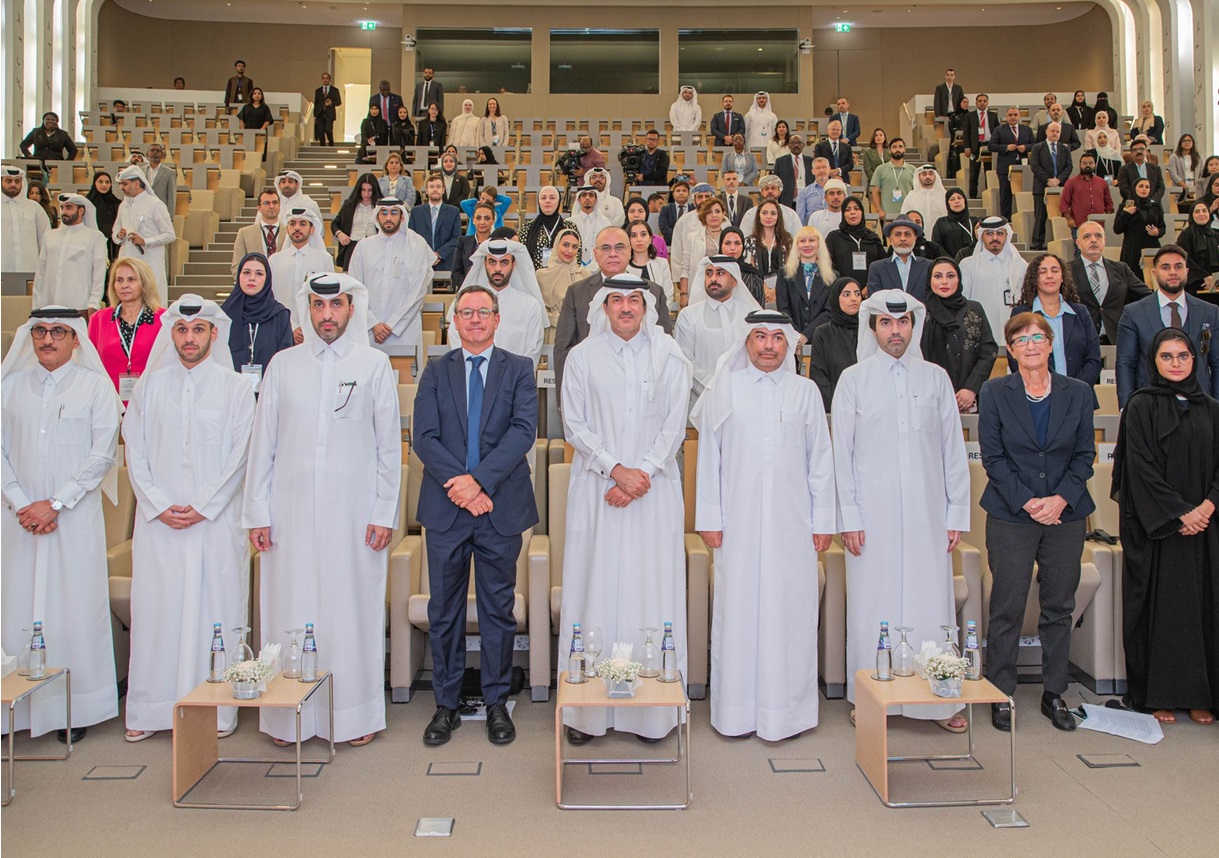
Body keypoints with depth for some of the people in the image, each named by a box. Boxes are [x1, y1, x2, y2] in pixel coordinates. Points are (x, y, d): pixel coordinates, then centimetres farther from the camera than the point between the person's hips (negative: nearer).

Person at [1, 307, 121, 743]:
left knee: (74, 608, -1)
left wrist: (54, 503, -9)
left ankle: (76, 710, 8)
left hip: (75, 517, -3)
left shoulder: (95, 386, 2)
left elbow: (102, 454, -4)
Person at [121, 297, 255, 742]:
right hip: (157, 520, 2)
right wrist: (158, 506, -4)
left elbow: (239, 456, -2)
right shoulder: (150, 385, 9)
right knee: (156, 609, 4)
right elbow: (135, 451, 7)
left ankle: (216, 709, 9)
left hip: (216, 519, -2)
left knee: (214, 608, 1)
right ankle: (151, 709, 15)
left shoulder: (235, 387, 2)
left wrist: (203, 508, -9)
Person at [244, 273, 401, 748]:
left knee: (353, 609, 2)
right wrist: (257, 512, 4)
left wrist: (385, 512, -2)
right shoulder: (283, 365, 9)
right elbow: (263, 441, 9)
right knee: (291, 608, 4)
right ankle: (292, 715, 17)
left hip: (354, 512, -2)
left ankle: (356, 714, 15)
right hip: (291, 512, 2)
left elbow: (389, 442, 3)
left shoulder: (374, 364, 5)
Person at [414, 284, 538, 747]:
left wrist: (478, 478, -18)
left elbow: (524, 431, -8)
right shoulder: (435, 371, 9)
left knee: (498, 609, 8)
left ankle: (496, 703, 22)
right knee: (444, 611, 9)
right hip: (446, 508, 1)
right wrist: (459, 484, -15)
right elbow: (424, 436, -1)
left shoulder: (519, 370, 5)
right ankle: (446, 704, 23)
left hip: (501, 507, -1)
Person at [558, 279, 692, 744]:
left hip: (654, 490, 0)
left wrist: (642, 473, -9)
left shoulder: (669, 357, 7)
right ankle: (587, 711, 6)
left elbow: (675, 426, 3)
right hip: (596, 490, 0)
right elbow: (575, 425, 2)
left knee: (653, 588, -1)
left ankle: (651, 709, 8)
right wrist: (615, 469, -10)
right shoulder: (583, 357, 7)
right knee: (594, 586, -1)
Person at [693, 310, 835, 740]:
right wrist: (709, 518, 1)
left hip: (791, 522, 1)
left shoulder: (806, 391, 8)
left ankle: (784, 709, 15)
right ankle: (736, 709, 15)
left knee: (789, 610, 3)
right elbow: (709, 456, 5)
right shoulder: (724, 390, 5)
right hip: (738, 521, 0)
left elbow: (820, 459, 9)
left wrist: (822, 520, 5)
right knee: (738, 608, 2)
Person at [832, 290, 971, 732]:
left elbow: (953, 450, 10)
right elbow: (842, 454, 2)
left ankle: (940, 700, 14)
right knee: (872, 608, 2)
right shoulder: (853, 379, 5)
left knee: (932, 604, 2)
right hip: (872, 516, -1)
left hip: (927, 514, 1)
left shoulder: (936, 378, 9)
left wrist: (957, 513, 5)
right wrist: (849, 518, -3)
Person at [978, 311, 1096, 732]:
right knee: (1007, 608, 1)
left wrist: (1060, 499, -9)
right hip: (1011, 515, -2)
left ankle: (1054, 693, 23)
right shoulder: (994, 392, 1)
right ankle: (1001, 695, 13)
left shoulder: (1078, 392, 6)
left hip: (1066, 514, 2)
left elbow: (1085, 454, 5)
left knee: (1059, 607, 9)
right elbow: (992, 457, -3)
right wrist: (1027, 502, -12)